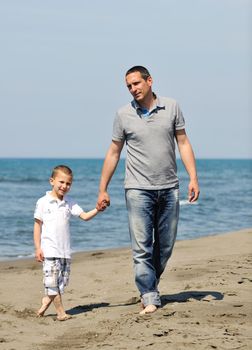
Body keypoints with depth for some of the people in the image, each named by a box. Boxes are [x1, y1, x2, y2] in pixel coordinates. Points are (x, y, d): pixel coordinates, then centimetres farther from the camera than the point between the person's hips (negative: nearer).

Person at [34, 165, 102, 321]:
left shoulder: (69, 203, 9)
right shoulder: (43, 202, -2)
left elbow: (84, 216, 3)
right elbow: (37, 225, 1)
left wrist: (97, 210, -17)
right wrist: (38, 248, -4)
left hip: (65, 250, 4)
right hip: (49, 249, -4)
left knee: (63, 281, 6)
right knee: (53, 280, -8)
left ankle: (47, 300, 25)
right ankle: (61, 312, -3)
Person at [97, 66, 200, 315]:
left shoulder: (172, 107, 3)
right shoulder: (124, 115, 1)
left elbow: (183, 143, 6)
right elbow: (113, 153, 6)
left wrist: (193, 178, -3)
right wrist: (102, 190, 4)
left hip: (168, 189, 2)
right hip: (138, 189, -2)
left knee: (165, 246, 8)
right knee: (142, 248, -7)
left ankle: (149, 286, 27)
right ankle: (150, 298, -5)